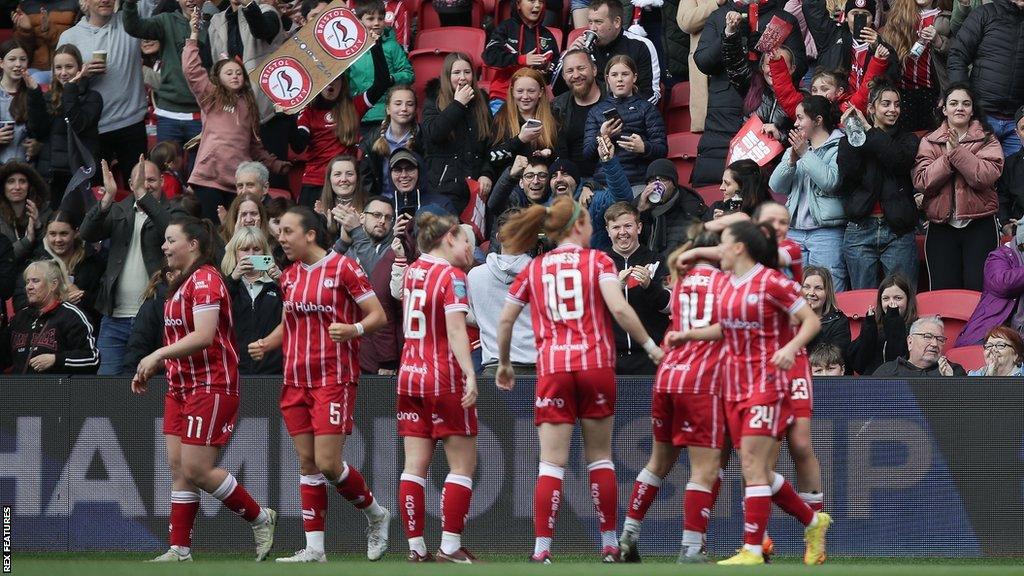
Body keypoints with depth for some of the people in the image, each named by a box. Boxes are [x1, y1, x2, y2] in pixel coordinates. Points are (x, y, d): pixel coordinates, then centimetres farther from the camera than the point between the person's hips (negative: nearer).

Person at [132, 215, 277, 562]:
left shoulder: (204, 279, -14)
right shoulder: (181, 282, 16)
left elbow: (203, 336, -25)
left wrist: (158, 355, -24)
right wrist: (151, 368, 16)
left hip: (211, 387, -10)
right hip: (181, 387, 10)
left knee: (196, 469, -10)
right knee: (178, 468, 4)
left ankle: (260, 519, 6)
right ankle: (179, 550, 5)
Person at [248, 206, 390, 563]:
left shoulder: (343, 268, -7)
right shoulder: (289, 277, 12)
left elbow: (378, 315, -6)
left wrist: (354, 329, -26)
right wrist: (265, 344, 5)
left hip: (334, 379, -7)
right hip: (296, 381, 7)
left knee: (328, 463, -11)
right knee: (307, 462, 4)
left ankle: (376, 515, 14)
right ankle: (314, 549, 6)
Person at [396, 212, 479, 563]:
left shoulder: (412, 271, 9)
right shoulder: (452, 276, -11)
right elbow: (456, 329, -21)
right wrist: (470, 374, -29)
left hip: (410, 376, 7)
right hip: (445, 380, -7)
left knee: (415, 465, 3)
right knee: (463, 465, 0)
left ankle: (415, 548, 1)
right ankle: (449, 547, -7)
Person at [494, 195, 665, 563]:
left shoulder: (534, 269, 11)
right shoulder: (598, 261, 3)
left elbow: (505, 320, 11)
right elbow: (619, 309, -10)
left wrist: (503, 364, 25)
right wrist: (650, 346, -1)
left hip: (553, 370, 1)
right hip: (596, 366, -1)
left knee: (551, 463, -1)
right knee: (599, 457, 10)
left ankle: (541, 549, -11)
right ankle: (609, 545, 11)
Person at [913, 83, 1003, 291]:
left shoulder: (987, 140, 5)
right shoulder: (929, 142, 10)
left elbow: (987, 176, -13)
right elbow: (921, 182, -4)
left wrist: (958, 152, -16)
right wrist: (947, 157, -13)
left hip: (979, 226, -2)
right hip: (941, 228, 2)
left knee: (980, 290, -8)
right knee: (942, 291, 1)